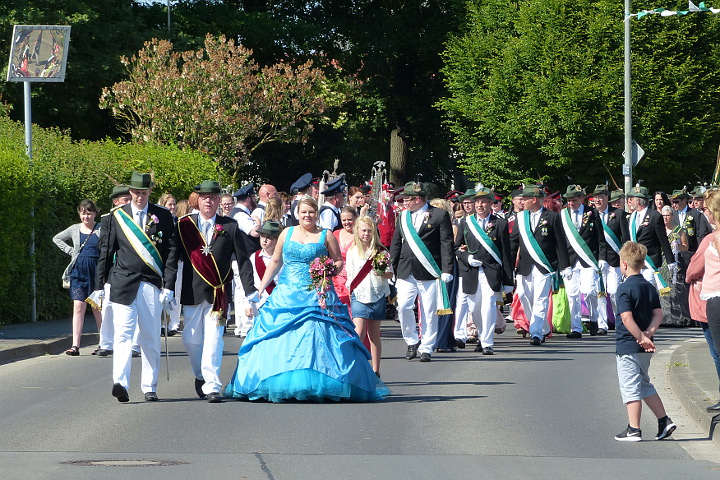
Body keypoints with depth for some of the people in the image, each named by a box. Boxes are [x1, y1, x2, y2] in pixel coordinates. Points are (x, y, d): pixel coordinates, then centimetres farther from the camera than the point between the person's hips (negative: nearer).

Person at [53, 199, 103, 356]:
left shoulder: (101, 230, -1)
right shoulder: (74, 229, 9)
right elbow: (57, 239, 23)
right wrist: (70, 250, 10)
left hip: (96, 272, -2)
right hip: (78, 272, 2)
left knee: (97, 308, 5)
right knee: (78, 307, -5)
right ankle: (75, 346, -11)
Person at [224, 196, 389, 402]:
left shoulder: (326, 236, 5)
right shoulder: (287, 233, 12)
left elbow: (339, 262, 8)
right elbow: (275, 262, 17)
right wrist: (260, 289, 14)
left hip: (317, 298, -2)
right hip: (286, 296, 3)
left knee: (316, 338, -10)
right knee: (280, 341, -3)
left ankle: (318, 386, -6)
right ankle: (278, 384, 3)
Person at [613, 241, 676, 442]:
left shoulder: (624, 288, -13)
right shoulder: (650, 288, 10)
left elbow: (626, 317, -22)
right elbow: (658, 314, 3)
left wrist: (641, 337, -19)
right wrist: (649, 332, -8)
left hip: (627, 345, -7)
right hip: (645, 349, 7)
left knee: (630, 387, -2)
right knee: (644, 384, 20)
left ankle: (634, 430, -1)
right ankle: (664, 421, 16)